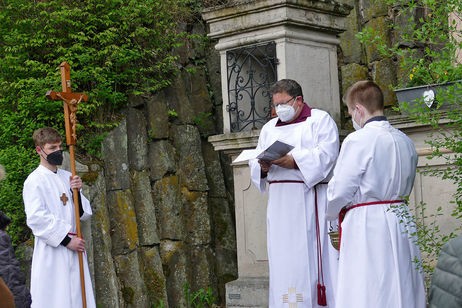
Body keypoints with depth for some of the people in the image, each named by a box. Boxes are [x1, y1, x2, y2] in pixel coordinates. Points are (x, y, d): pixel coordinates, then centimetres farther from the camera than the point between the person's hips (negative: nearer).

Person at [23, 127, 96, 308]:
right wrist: (66, 240, -14)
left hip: (74, 250, 6)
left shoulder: (67, 178, 15)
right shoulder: (34, 181, -5)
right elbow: (36, 218, -15)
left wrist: (76, 192, -5)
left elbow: (85, 214, 13)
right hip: (51, 251, -6)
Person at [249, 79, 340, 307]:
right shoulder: (269, 128, 22)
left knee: (311, 252, -10)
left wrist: (294, 160, -21)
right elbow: (255, 162, 15)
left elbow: (326, 153, -9)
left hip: (310, 199, -5)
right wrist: (263, 166, -9)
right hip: (280, 201, 5)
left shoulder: (320, 120, 6)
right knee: (282, 258, -2)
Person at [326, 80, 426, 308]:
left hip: (366, 225, -7)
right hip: (401, 221, 7)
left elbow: (340, 191, -9)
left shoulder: (358, 140, -12)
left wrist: (331, 213, 10)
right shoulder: (405, 142, 10)